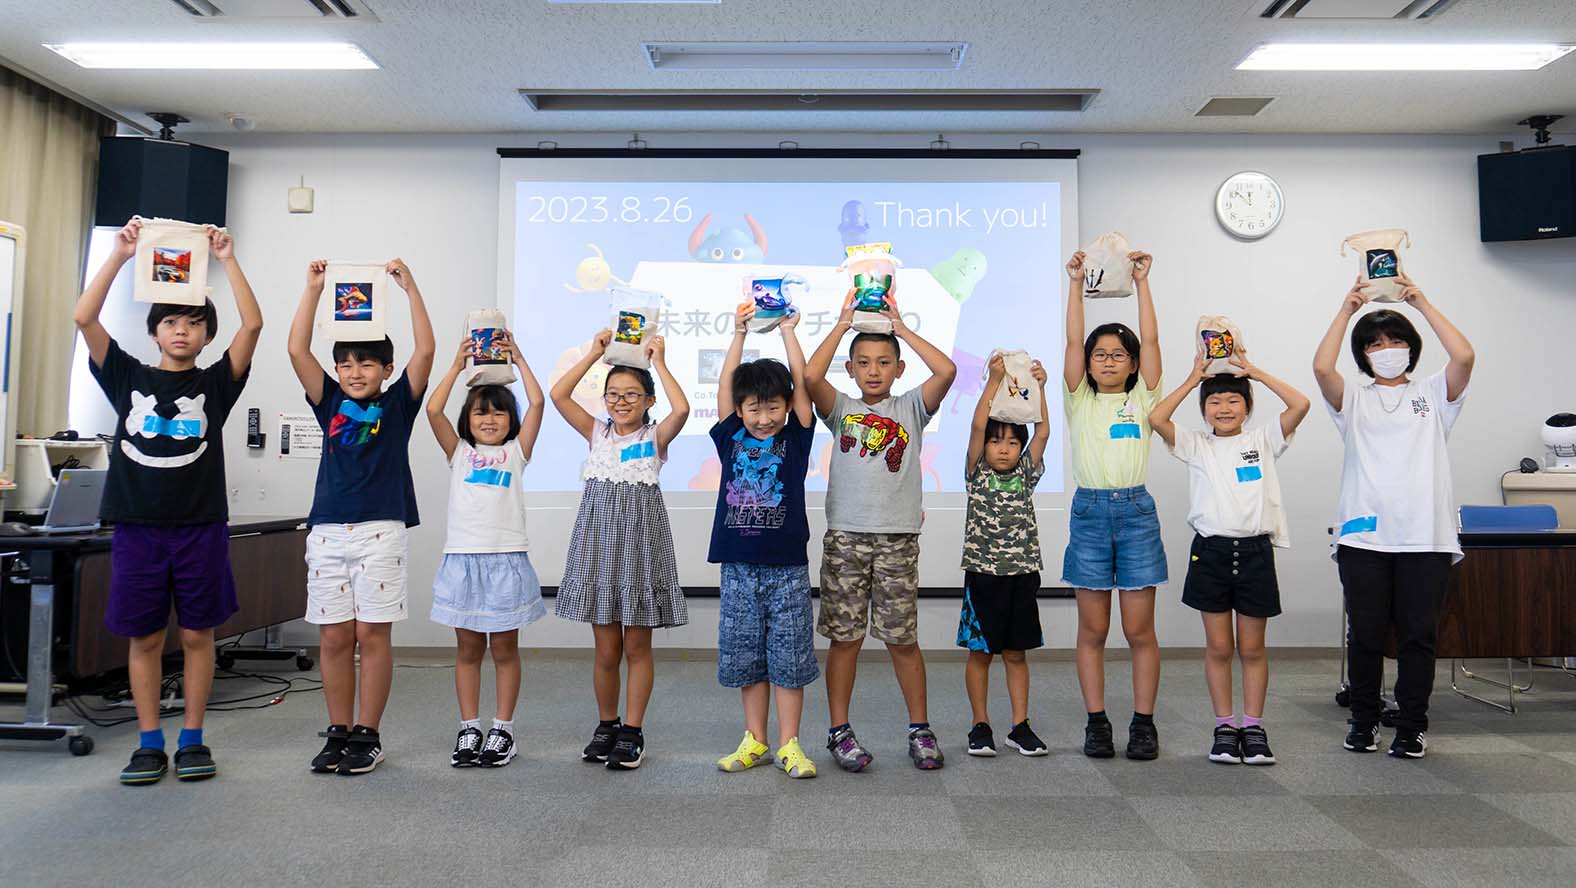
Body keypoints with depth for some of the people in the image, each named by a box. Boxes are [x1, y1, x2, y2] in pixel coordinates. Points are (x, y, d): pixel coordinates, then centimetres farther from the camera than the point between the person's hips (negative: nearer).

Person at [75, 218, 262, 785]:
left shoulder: (216, 384, 6)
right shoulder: (128, 378, 9)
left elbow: (253, 324, -7)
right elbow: (84, 318, -2)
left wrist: (227, 260, -7)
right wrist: (120, 254, -5)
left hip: (201, 526, -1)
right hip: (137, 526, 1)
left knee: (197, 635, 5)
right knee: (144, 638, 7)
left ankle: (192, 740, 16)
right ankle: (149, 744, 17)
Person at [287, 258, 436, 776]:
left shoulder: (397, 404, 5)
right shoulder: (330, 403, 11)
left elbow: (426, 350, -6)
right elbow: (297, 350, 3)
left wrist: (410, 287, -8)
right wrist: (313, 288, -1)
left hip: (381, 532, -3)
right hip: (328, 532, 3)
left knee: (372, 635, 1)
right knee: (334, 637, 6)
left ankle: (368, 736, 11)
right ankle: (338, 734, 18)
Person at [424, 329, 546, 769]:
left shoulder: (516, 452, 7)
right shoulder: (459, 453, 10)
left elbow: (537, 404, -3)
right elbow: (433, 410, -3)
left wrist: (518, 359, 1)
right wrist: (457, 365, -1)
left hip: (507, 559, -1)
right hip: (463, 558, 1)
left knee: (504, 649, 7)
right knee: (467, 649, 9)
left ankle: (503, 730, 15)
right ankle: (468, 730, 18)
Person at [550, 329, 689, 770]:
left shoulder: (655, 436, 0)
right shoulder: (597, 433, 8)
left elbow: (681, 409, -21)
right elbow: (559, 395, -3)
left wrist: (659, 362, -11)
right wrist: (593, 353, -2)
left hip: (640, 541, -2)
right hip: (599, 540, 3)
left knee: (637, 647, 5)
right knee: (606, 650, 8)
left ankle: (632, 731, 16)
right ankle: (606, 725, 26)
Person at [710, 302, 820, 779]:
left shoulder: (795, 438, 1)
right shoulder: (731, 439, 6)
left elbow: (801, 381, -3)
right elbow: (726, 384, 4)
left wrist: (787, 330, 3)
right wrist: (739, 333, 6)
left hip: (787, 567, -2)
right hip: (739, 567, 2)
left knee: (789, 658, 3)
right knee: (745, 657, 10)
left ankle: (789, 744, 15)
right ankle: (754, 740, 23)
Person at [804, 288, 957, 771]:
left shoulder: (911, 408, 8)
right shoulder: (841, 408, 7)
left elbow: (946, 370, -8)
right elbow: (811, 376, -11)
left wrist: (900, 327, -2)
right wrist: (843, 323, -3)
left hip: (898, 538, 0)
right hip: (845, 536, 0)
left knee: (903, 639, 7)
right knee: (844, 637, 6)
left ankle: (920, 728, 21)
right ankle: (839, 731, 18)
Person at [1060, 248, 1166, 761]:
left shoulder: (1143, 399, 9)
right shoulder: (1079, 401, 8)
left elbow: (1150, 339, 1)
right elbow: (1073, 341, 0)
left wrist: (1142, 283, -1)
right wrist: (1076, 284, -4)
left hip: (1136, 511, 0)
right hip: (1089, 510, 0)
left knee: (1139, 630, 2)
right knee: (1092, 630, 5)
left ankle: (1143, 722, 13)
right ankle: (1097, 721, 14)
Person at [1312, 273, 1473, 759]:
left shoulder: (1433, 395, 13)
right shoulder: (1354, 400, 12)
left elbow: (1464, 357, -6)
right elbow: (1322, 367, -8)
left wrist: (1423, 303, -1)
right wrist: (1347, 309, -4)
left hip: (1426, 536, 0)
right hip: (1364, 536, 0)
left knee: (1418, 635, 2)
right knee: (1366, 633, 3)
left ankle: (1412, 727, 14)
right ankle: (1363, 721, 17)